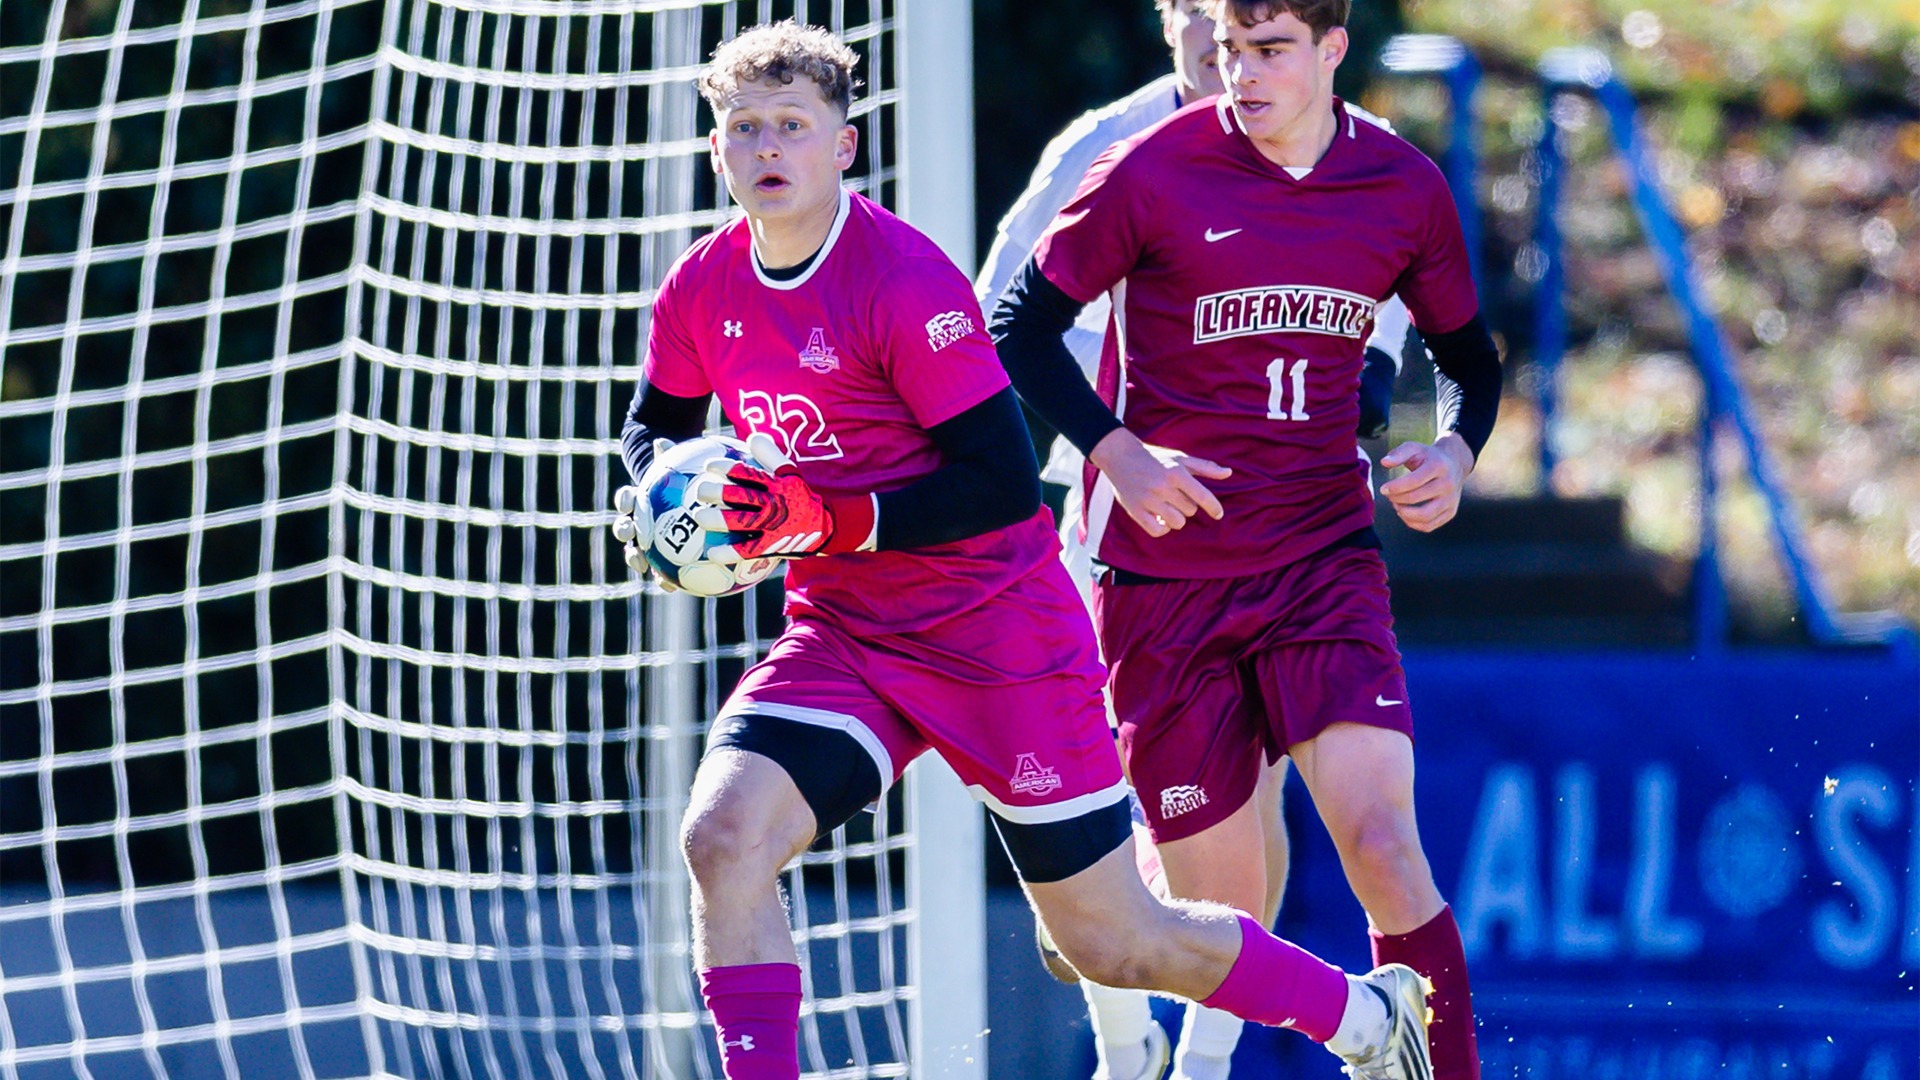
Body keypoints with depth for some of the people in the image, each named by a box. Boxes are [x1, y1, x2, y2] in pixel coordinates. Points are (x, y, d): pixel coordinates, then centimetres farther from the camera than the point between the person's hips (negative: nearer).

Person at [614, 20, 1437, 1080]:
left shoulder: (904, 281, -20)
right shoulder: (701, 290, -2)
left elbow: (1004, 483, -22)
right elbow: (655, 424, 18)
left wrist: (820, 517, -28)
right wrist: (656, 501, -5)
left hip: (1000, 635, -5)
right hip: (840, 635, 5)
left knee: (1114, 942, 4)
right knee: (720, 836, -22)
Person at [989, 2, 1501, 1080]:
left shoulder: (1405, 187, 2)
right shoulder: (1157, 172, -7)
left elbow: (1470, 357, 17)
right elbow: (1024, 322, -1)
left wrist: (1455, 451, -4)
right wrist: (1114, 451, -14)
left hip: (1325, 562, 1)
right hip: (1164, 574, -1)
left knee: (1383, 843, -19)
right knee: (1220, 924, 0)